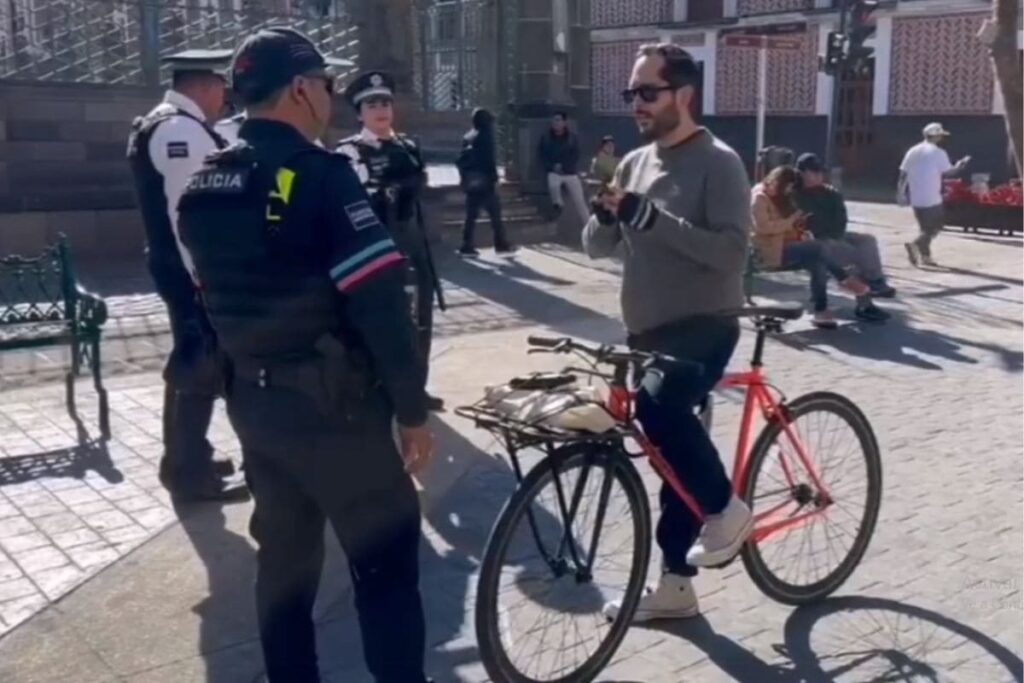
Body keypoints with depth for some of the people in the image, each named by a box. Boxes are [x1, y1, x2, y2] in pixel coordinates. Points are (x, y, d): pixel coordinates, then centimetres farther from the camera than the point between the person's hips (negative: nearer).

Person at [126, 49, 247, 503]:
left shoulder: (159, 124, 15)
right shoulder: (184, 131, -19)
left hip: (176, 265, 11)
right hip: (193, 270, -11)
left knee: (189, 364, 19)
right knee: (201, 368, -2)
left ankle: (185, 460, 30)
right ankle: (190, 474, 7)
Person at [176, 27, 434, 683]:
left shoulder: (205, 184, 6)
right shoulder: (319, 173, -17)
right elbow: (379, 302, -20)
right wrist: (413, 407, -12)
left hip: (252, 399, 8)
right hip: (331, 403, -8)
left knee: (284, 555, 19)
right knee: (386, 561, 4)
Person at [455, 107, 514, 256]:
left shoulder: (468, 137, 13)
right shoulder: (485, 135, -8)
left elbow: (461, 159, 13)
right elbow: (489, 160, -14)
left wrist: (464, 176, 17)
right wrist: (494, 179, -12)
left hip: (471, 180, 7)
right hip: (484, 180, -7)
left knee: (471, 214, 7)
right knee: (495, 212, 2)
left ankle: (467, 246, 3)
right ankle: (501, 244, 5)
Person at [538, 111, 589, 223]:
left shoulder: (573, 137, -1)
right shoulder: (545, 138, 0)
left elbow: (575, 157, -2)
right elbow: (541, 155, 2)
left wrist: (563, 167, -16)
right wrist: (552, 167, -13)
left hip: (571, 172, 1)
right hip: (554, 172, -1)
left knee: (579, 200, -2)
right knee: (553, 185, -36)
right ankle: (557, 205, -11)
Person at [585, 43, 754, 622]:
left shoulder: (718, 162, -9)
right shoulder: (636, 162, 11)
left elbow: (732, 251, -20)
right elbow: (597, 247, 9)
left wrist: (653, 218, -25)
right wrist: (606, 213, -13)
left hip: (704, 326, -7)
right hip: (650, 332, 7)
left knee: (659, 403, -35)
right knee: (674, 461, 12)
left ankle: (726, 508, -10)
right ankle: (675, 587, 24)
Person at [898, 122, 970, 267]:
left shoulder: (912, 151, 10)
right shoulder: (938, 152, -8)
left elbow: (903, 173, 7)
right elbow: (948, 172, -7)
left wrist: (901, 192, 10)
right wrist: (960, 166, 10)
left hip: (916, 198, 7)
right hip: (931, 198, -7)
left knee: (926, 228, 17)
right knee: (935, 227, 1)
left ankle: (925, 255, 16)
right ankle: (915, 245, -18)